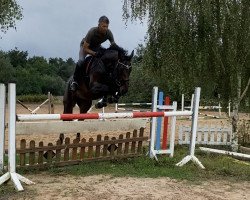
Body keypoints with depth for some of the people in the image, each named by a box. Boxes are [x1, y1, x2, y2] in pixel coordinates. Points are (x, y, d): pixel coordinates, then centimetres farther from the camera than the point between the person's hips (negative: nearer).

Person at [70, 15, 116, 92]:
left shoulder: (109, 33, -25)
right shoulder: (92, 32, -37)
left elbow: (113, 45, -9)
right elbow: (85, 48, -33)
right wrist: (94, 53, -49)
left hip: (97, 46, 5)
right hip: (85, 46, -4)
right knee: (81, 61, -31)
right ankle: (75, 81, -15)